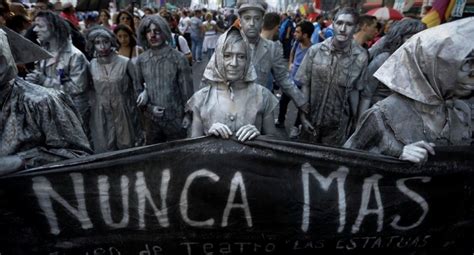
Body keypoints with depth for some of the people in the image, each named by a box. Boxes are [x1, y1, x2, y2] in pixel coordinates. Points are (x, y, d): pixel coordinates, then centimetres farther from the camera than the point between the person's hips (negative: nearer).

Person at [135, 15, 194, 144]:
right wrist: (149, 106, -7)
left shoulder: (178, 58, -10)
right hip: (151, 119, 3)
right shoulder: (141, 60, -1)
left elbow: (187, 89, -6)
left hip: (176, 118, -3)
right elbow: (137, 87, 7)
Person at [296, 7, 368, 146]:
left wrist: (355, 118, 4)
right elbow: (305, 85, -6)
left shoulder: (360, 56, -11)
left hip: (338, 123, 0)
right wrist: (303, 115, -8)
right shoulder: (315, 50, -11)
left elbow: (354, 90, -1)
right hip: (312, 117, 1)